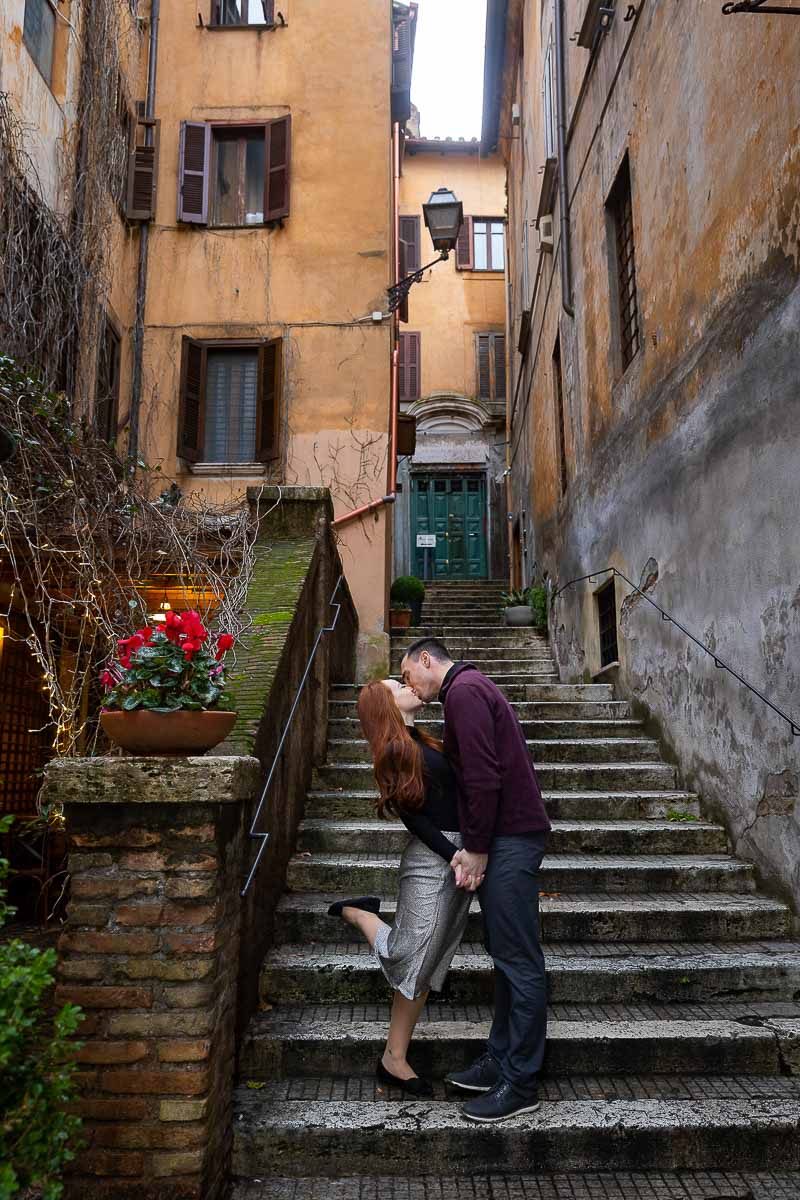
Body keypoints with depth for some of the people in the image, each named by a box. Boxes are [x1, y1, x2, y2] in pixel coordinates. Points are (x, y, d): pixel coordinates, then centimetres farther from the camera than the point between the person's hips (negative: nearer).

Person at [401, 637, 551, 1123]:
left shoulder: (463, 691, -12)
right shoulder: (471, 688, 21)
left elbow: (484, 777, -21)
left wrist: (477, 849, -15)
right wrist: (476, 844, 15)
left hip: (510, 839, -11)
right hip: (507, 836, 11)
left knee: (519, 960, -3)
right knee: (507, 954, 15)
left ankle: (520, 1084, 5)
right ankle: (500, 1060, 25)